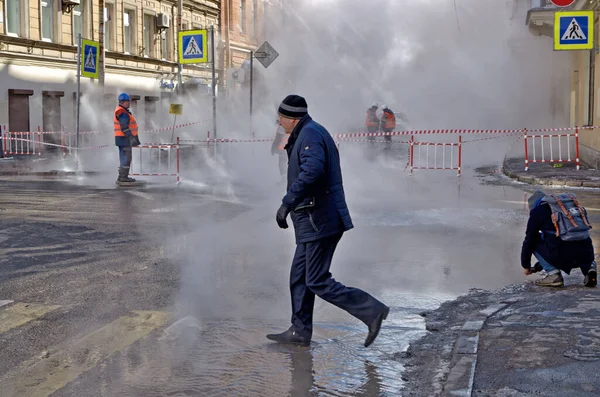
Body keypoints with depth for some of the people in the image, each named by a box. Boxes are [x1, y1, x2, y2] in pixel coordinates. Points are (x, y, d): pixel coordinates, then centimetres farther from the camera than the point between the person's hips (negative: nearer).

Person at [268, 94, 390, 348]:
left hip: (319, 222, -11)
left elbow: (312, 171, -32)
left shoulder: (310, 134, -15)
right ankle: (300, 331, 21)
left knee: (318, 282, -7)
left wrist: (287, 203, -29)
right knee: (299, 277, 14)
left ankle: (372, 310, -3)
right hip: (313, 222, 11)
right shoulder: (310, 133, 18)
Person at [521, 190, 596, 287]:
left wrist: (525, 266, 28)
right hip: (586, 254, 6)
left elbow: (528, 241, 12)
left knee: (534, 240, 18)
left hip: (563, 254, -6)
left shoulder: (538, 211, 10)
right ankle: (589, 266, 10)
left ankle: (553, 274, 4)